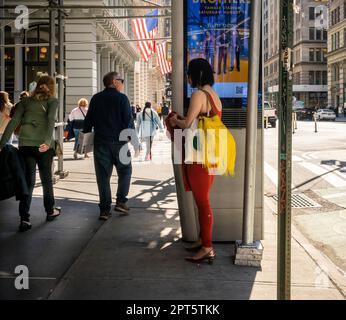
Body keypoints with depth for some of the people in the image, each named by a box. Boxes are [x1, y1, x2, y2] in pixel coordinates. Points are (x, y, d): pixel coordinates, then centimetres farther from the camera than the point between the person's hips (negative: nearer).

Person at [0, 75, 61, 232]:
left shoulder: (26, 101, 14)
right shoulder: (52, 100, 5)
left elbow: (13, 122, 5)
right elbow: (51, 119, -14)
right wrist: (48, 141, -25)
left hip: (25, 144, 2)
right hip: (43, 145, -2)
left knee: (28, 181, 6)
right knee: (46, 178, 15)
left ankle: (24, 219, -2)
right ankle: (50, 211, 31)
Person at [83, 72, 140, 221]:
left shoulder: (96, 99, 9)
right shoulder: (122, 98, -4)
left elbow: (88, 121, 11)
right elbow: (129, 121, -8)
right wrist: (135, 142, -4)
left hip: (100, 143, 3)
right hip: (119, 142, -3)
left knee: (103, 175, 5)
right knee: (125, 171, 14)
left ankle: (104, 209, 4)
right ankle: (121, 201, 5)